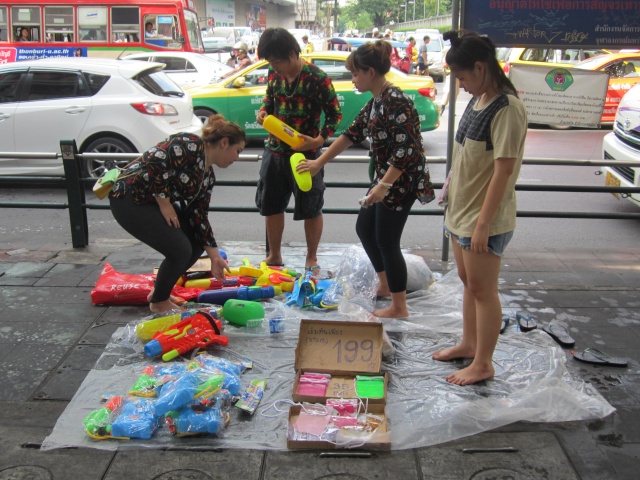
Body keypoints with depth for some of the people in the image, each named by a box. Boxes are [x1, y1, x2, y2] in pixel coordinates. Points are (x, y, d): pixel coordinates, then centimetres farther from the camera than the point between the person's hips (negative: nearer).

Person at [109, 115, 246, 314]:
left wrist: (214, 255, 5)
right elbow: (154, 164, -28)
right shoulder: (191, 145, -17)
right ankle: (159, 303, 9)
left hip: (154, 201, 10)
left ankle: (160, 292, 22)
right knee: (180, 250, -14)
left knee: (197, 243, 7)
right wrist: (165, 203, -19)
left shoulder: (208, 175, 10)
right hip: (129, 199, -10)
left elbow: (198, 215, 9)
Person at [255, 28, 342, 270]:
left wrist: (320, 139, -24)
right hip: (274, 150, 6)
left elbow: (335, 113, -11)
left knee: (311, 209, 6)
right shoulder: (274, 73, 0)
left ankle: (311, 258, 25)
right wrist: (263, 110, -4)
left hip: (305, 152, -5)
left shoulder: (316, 78, -16)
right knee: (271, 205, 14)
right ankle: (274, 256, 31)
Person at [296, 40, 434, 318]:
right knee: (364, 227, 19)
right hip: (385, 178, 10)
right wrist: (319, 162, 19)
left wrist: (383, 186, -27)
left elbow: (406, 149, -25)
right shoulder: (375, 102, 10)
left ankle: (399, 307, 12)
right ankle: (385, 285, 37)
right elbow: (353, 134, 17)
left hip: (401, 181, -10)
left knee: (387, 241, -2)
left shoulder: (396, 102, -20)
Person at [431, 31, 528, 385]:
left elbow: (503, 171, -22)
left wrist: (483, 225, -22)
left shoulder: (507, 109, -20)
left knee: (482, 289, 3)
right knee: (468, 282, 20)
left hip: (485, 217, -9)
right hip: (461, 210, 9)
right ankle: (469, 344, 37)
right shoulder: (477, 100, 7)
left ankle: (483, 363, 18)